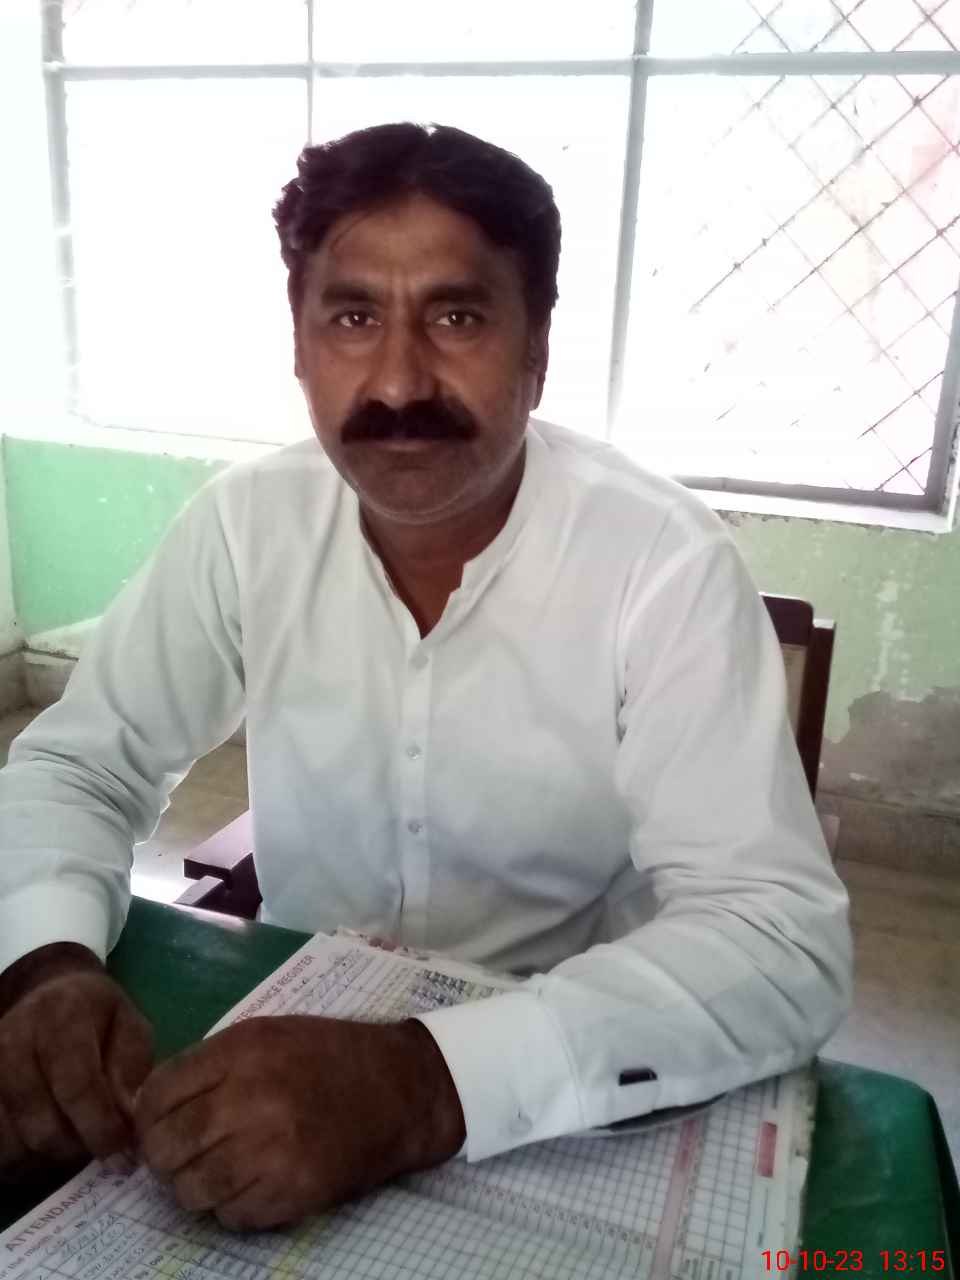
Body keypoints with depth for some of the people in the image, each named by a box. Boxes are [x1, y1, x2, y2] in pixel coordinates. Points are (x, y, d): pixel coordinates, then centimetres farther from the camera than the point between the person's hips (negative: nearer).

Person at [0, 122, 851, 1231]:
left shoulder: (664, 567, -18)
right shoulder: (246, 524, -7)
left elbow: (785, 941, -24)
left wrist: (423, 1083, -36)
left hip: (565, 1107, -2)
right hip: (293, 1038, 3)